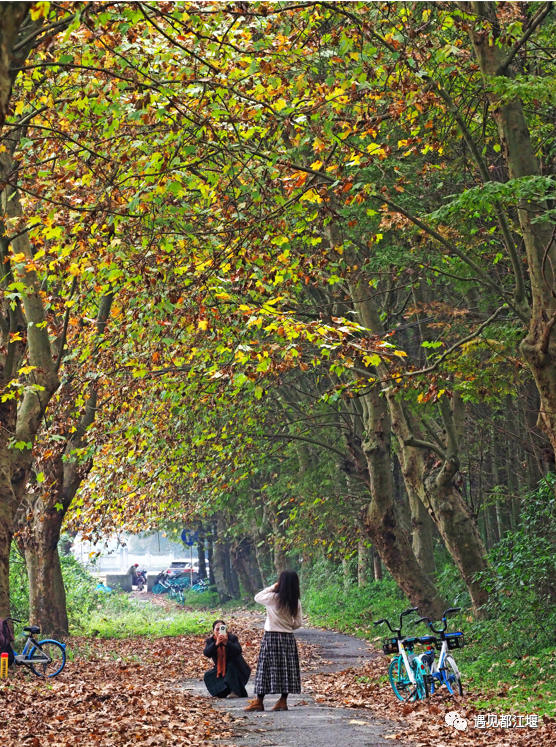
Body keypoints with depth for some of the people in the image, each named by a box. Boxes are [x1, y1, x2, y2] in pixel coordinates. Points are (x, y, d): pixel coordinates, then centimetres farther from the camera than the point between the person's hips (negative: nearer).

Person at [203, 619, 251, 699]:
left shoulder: (232, 638, -14)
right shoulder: (210, 641, -6)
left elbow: (238, 651, -32)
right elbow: (206, 653, -25)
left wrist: (226, 642, -46)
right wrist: (216, 644, -41)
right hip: (220, 670, 3)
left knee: (231, 665, -35)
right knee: (208, 676, -19)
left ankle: (235, 691, -31)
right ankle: (222, 692, -5)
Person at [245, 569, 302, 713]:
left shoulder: (273, 598, -13)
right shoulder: (296, 602, 0)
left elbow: (257, 597, 5)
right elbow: (298, 623, 3)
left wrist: (272, 588, 7)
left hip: (272, 636, -4)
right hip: (288, 638, 4)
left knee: (266, 668, -1)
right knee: (287, 669, 8)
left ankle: (259, 701, 1)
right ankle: (283, 701, 9)